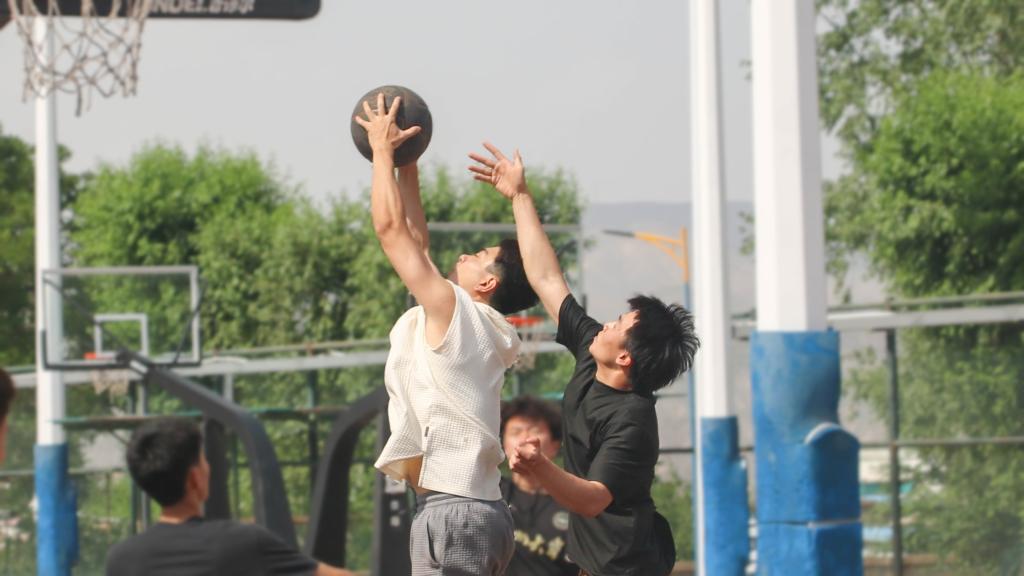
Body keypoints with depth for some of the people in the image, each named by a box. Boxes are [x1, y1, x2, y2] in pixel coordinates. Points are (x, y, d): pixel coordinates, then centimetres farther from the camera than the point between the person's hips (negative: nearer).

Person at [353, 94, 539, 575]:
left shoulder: (452, 309, -5)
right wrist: (405, 162, 29)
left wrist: (382, 148, 6)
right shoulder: (456, 320, 19)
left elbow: (390, 227, -5)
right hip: (476, 505, 10)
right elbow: (415, 239, 27)